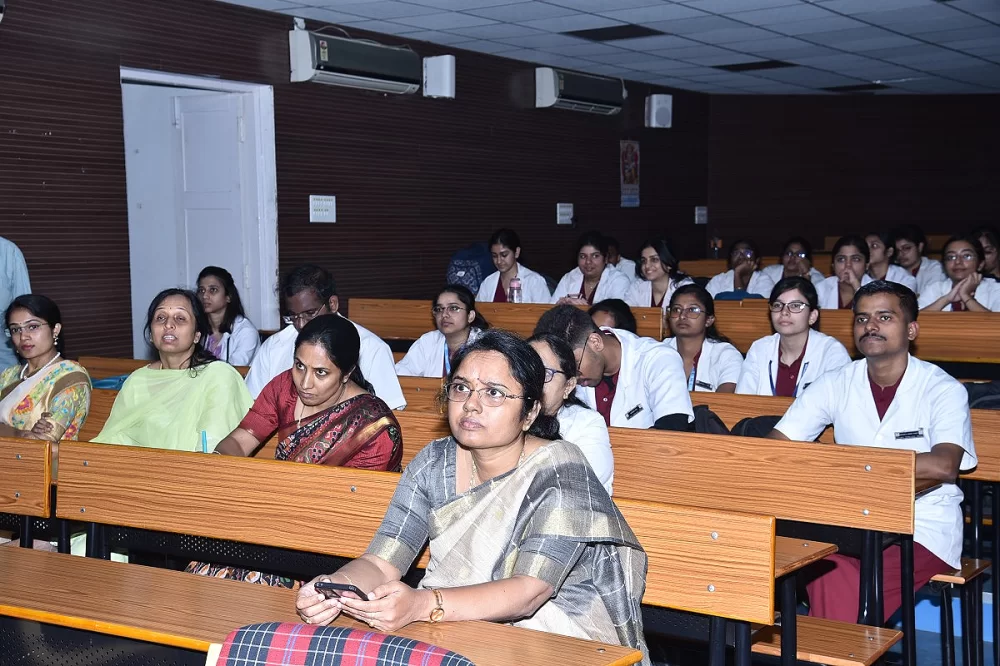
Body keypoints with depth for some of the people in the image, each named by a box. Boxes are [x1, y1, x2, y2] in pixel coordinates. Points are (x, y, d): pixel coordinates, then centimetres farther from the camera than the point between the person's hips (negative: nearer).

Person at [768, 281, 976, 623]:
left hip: (925, 528, -3)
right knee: (831, 572, -29)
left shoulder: (943, 389, -5)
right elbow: (775, 445, 1)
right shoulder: (836, 384, 5)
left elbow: (944, 465, -22)